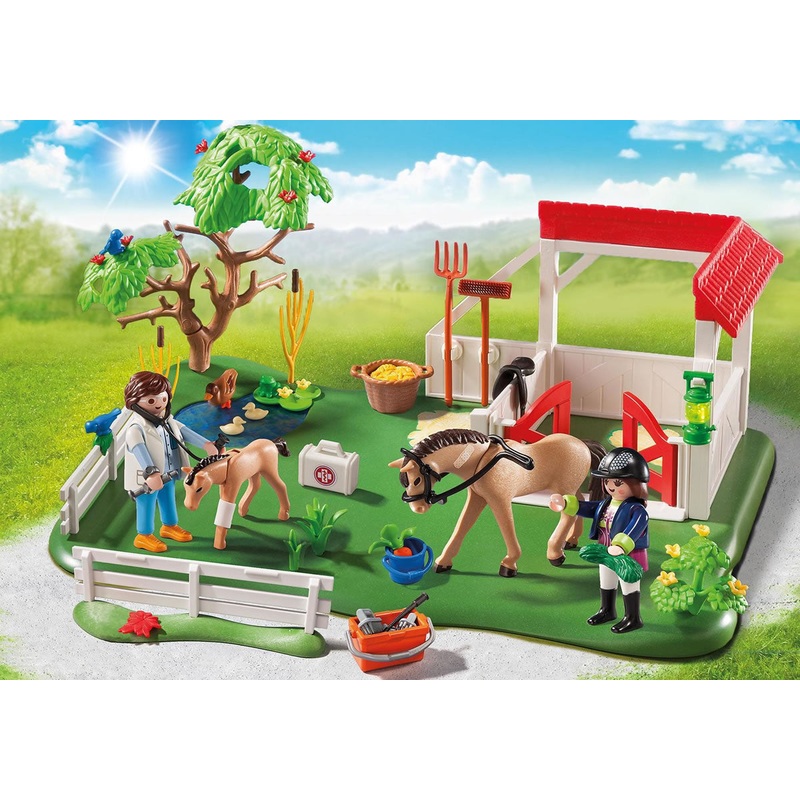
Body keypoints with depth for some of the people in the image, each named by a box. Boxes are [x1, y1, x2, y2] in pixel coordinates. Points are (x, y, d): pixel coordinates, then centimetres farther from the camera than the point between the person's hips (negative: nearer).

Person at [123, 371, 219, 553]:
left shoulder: (169, 422, 1)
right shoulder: (136, 429, -27)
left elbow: (185, 432, 4)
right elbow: (140, 452, -37)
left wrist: (206, 444, -6)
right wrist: (151, 473, -48)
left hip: (167, 475, 8)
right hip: (148, 479, -8)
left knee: (168, 500, 25)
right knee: (147, 505, 7)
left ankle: (169, 526, 47)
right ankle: (144, 536, 23)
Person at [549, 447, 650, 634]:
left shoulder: (637, 510, -24)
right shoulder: (606, 503, 4)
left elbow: (634, 530, -37)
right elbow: (588, 508, 11)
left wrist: (621, 546, -50)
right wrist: (565, 504, 1)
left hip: (628, 555, -9)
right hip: (606, 553, 9)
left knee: (629, 585, 4)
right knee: (606, 583, 24)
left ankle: (633, 618, 17)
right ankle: (607, 611, 43)